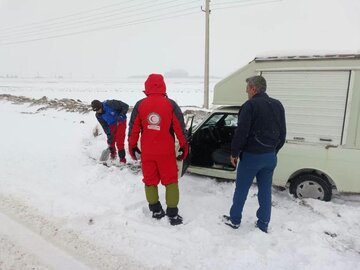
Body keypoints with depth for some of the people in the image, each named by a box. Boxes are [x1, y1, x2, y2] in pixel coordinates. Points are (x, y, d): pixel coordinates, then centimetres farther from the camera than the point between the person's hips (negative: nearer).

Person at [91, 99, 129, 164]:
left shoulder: (110, 104, -31)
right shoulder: (98, 115, -13)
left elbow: (125, 106, -25)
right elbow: (105, 126, -7)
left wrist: (121, 116, -32)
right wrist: (109, 135, -15)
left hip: (121, 122, -5)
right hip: (111, 125, 5)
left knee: (119, 142, -11)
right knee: (111, 141, 5)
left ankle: (122, 159, -1)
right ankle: (113, 154, 33)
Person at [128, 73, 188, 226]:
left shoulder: (140, 105, -2)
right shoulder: (171, 104, -6)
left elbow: (133, 128, 2)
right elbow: (180, 127, -3)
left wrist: (132, 146, 13)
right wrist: (184, 146, 7)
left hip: (147, 151, 2)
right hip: (166, 151, -1)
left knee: (150, 180, 15)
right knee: (170, 181, 9)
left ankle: (156, 211, 24)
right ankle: (173, 214, 11)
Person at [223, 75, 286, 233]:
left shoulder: (250, 105, -14)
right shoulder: (278, 105, 9)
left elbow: (241, 132, -17)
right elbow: (282, 133, 13)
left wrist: (234, 153, -6)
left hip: (252, 155, -6)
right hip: (270, 156, 6)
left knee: (241, 189, 9)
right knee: (265, 191, 14)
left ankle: (234, 220, 23)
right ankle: (263, 224, 24)